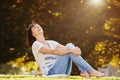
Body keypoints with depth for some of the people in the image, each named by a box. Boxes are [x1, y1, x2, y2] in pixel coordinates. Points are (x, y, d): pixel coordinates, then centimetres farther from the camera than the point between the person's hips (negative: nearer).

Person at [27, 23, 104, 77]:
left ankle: (83, 71, -22)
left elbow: (65, 48, 6)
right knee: (69, 48, -20)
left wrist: (75, 49, -16)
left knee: (70, 45, -10)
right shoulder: (36, 45, -1)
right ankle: (92, 71, -24)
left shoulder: (51, 43, 23)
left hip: (62, 73, 7)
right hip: (50, 73, -6)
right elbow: (54, 52, -17)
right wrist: (71, 50, -26)